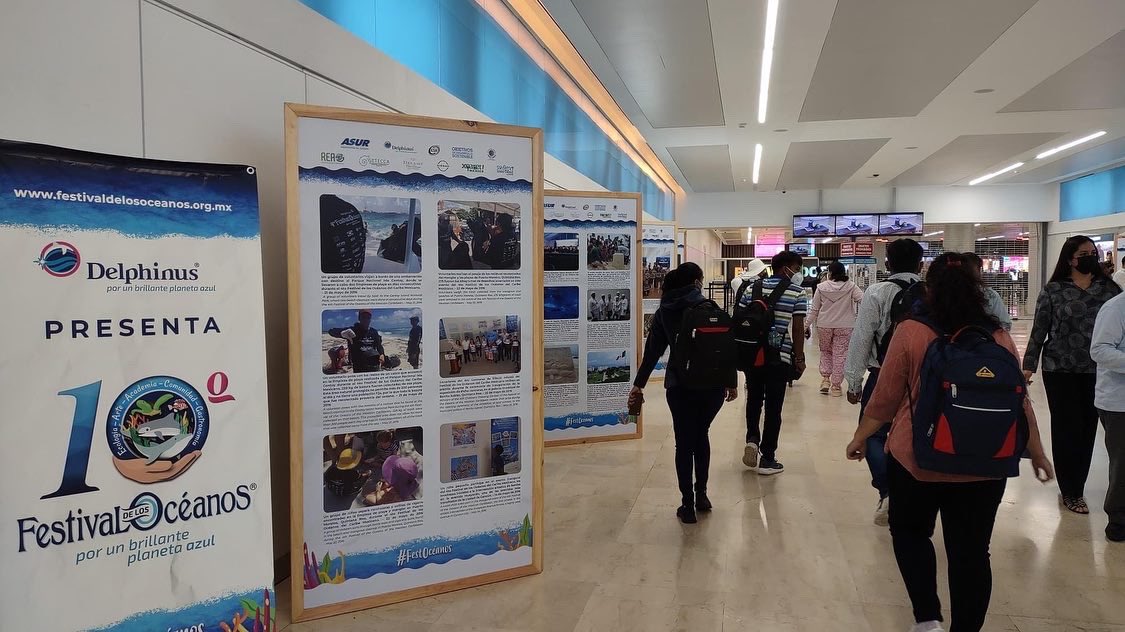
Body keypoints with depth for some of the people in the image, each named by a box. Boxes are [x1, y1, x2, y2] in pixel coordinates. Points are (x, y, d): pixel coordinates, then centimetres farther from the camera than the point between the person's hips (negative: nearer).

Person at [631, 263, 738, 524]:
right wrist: (732, 382, 5)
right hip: (713, 383, 0)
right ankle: (701, 495, 25)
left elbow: (652, 350, 6)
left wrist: (639, 384, 13)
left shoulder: (663, 312, 4)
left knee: (684, 442, 9)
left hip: (680, 385, 0)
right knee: (701, 435, 21)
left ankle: (688, 505, 8)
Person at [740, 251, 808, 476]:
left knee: (754, 400, 22)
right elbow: (798, 329, -8)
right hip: (779, 357, -3)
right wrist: (799, 358, 0)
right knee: (773, 407, 5)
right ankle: (767, 459, 10)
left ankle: (752, 439, 3)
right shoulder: (797, 293, -5)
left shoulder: (752, 288, 7)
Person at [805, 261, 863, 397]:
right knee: (840, 355, 6)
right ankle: (836, 386, 9)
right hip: (844, 327, -1)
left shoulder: (821, 287, -4)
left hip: (824, 326, 1)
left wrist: (807, 325, 7)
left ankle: (825, 379, 10)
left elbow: (814, 309, 0)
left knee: (825, 351, 21)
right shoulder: (851, 286, -6)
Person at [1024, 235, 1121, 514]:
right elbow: (1039, 330, -2)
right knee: (1066, 428, 2)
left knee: (1088, 429, 8)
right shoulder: (1053, 290, -4)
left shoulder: (1109, 288, 4)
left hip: (1097, 371, 3)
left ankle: (1076, 488, 21)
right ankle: (1070, 492, 12)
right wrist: (1028, 365, -5)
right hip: (1060, 369, -3)